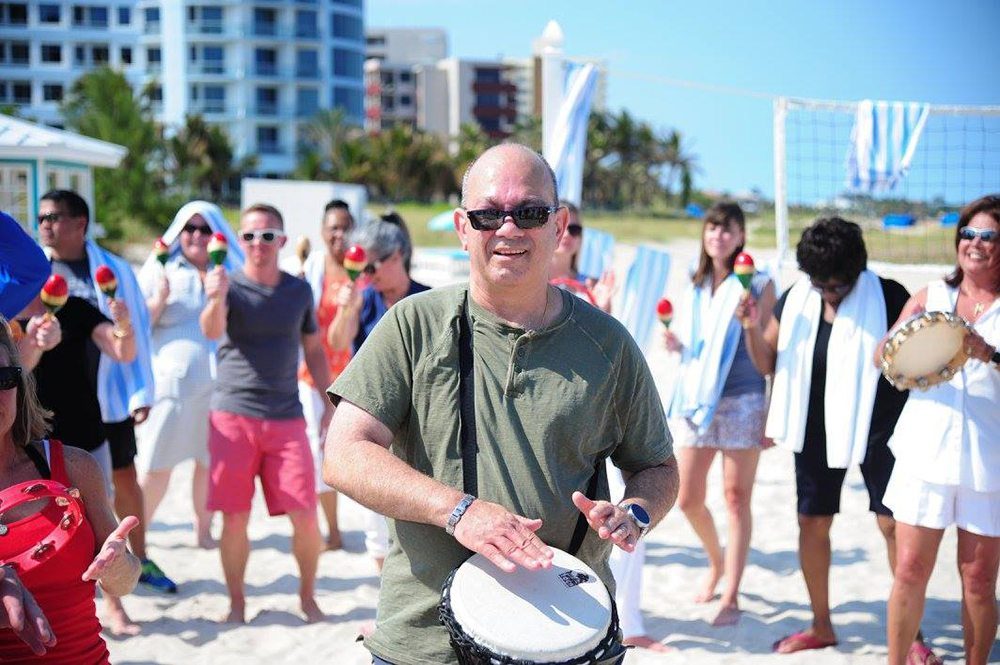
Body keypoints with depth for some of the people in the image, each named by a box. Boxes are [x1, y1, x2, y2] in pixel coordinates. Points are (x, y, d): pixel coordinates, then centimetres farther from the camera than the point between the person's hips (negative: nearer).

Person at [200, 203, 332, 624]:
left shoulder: (299, 290, 8)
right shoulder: (230, 286, -2)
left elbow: (313, 349, 17)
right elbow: (212, 331, -22)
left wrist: (331, 403, 11)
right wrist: (216, 299, -44)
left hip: (286, 418, 2)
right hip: (233, 416, -2)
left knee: (305, 517, -2)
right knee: (235, 519, 1)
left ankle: (308, 595, 20)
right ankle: (236, 602, 18)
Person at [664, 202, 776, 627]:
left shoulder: (758, 283, -1)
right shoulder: (694, 286, 13)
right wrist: (675, 344, 3)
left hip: (742, 401, -5)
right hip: (695, 400, 5)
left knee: (736, 498, 0)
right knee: (688, 499, 6)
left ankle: (731, 596, 7)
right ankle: (716, 563, 34)